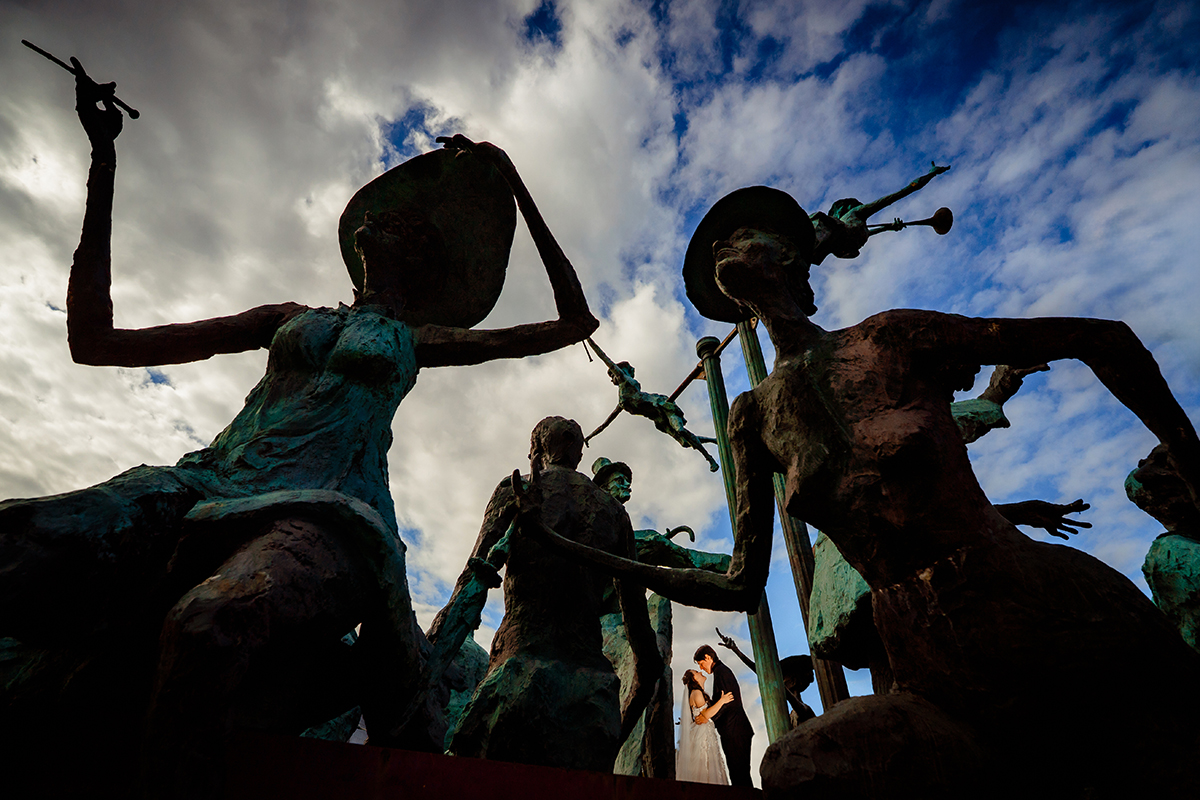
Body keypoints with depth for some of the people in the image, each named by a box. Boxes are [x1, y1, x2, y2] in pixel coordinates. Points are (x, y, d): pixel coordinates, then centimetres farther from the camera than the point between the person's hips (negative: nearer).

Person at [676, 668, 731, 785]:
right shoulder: (696, 693, -10)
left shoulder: (701, 693, 19)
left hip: (707, 735, 9)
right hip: (701, 734, -9)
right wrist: (722, 701, -15)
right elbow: (706, 714, -18)